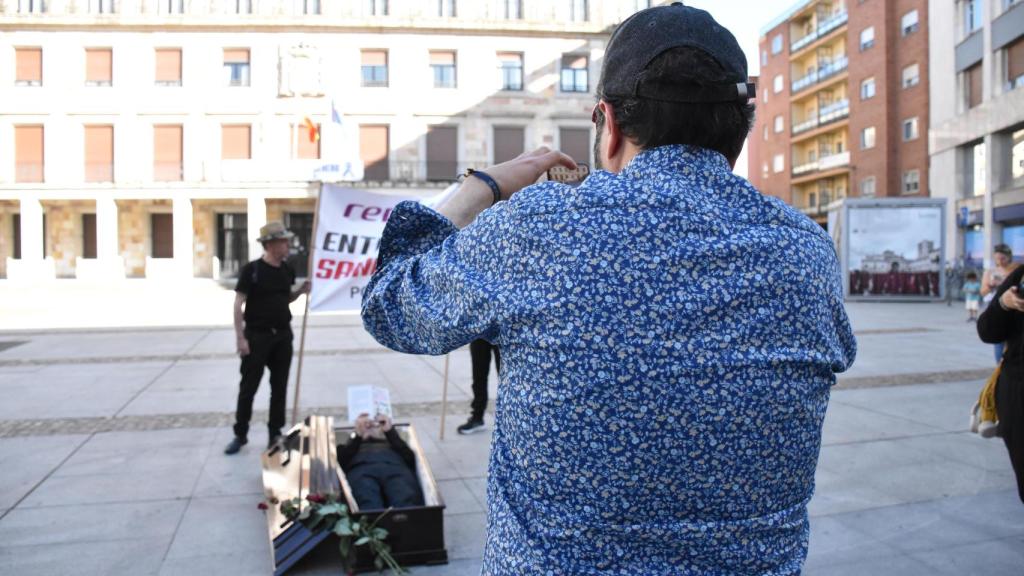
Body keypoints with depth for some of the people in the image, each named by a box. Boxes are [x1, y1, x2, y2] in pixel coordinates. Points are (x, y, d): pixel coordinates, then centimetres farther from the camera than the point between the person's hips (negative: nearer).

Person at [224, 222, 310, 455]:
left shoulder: (287, 271, 5)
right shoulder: (251, 270, -12)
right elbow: (238, 304, -12)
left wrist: (301, 291, -1)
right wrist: (240, 337, -16)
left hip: (283, 335, 5)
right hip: (257, 336, -5)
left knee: (279, 386, 10)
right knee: (248, 387, 4)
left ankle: (275, 433, 21)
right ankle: (240, 435, 16)